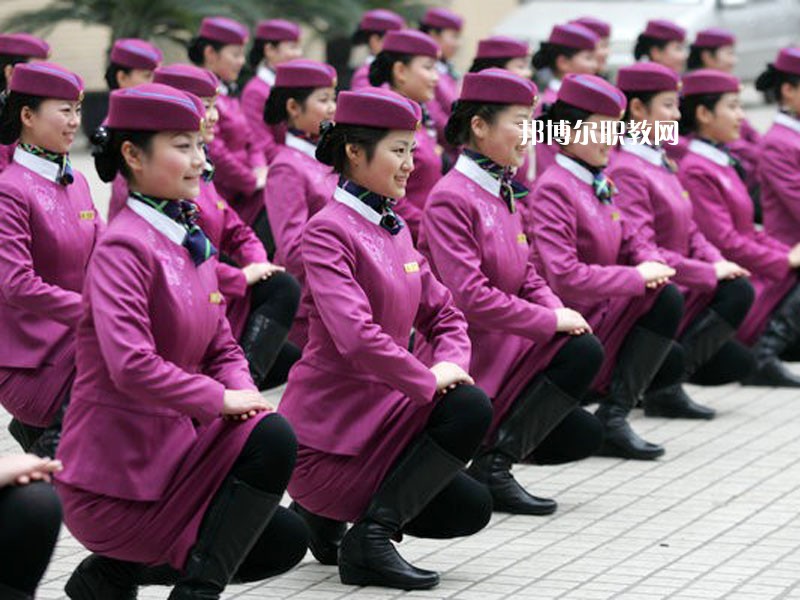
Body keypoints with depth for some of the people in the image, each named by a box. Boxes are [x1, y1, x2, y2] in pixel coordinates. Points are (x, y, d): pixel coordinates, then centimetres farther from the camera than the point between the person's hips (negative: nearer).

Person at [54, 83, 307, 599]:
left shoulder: (193, 242, 10)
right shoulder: (125, 247, -18)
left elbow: (223, 349, 15)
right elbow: (130, 365, -29)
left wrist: (244, 391, -6)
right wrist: (221, 400, -21)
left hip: (173, 449, 9)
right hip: (115, 475, -9)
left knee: (286, 541, 7)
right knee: (272, 438, -20)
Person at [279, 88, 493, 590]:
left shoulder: (393, 228, 11)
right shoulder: (330, 230, -16)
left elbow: (445, 314, 15)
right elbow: (356, 336, -28)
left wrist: (451, 364, -6)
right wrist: (429, 381, -20)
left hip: (380, 413, 8)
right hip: (328, 430, -8)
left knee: (470, 510, 0)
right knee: (467, 408, -20)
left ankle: (329, 515, 14)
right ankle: (370, 539, -10)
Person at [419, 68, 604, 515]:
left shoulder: (505, 193, 11)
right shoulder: (451, 199, -16)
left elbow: (528, 276, 16)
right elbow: (469, 297, -23)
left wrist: (559, 311, -5)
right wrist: (552, 320, -18)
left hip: (507, 345, 9)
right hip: (469, 355, -9)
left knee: (584, 436, 1)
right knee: (583, 352, -20)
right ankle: (493, 465, -15)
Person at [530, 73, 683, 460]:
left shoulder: (600, 185, 12)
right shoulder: (554, 189, -16)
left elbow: (633, 243, 17)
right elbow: (563, 276, -25)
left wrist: (654, 264, -7)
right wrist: (637, 277, -20)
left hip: (603, 312, 9)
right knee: (664, 298, -19)